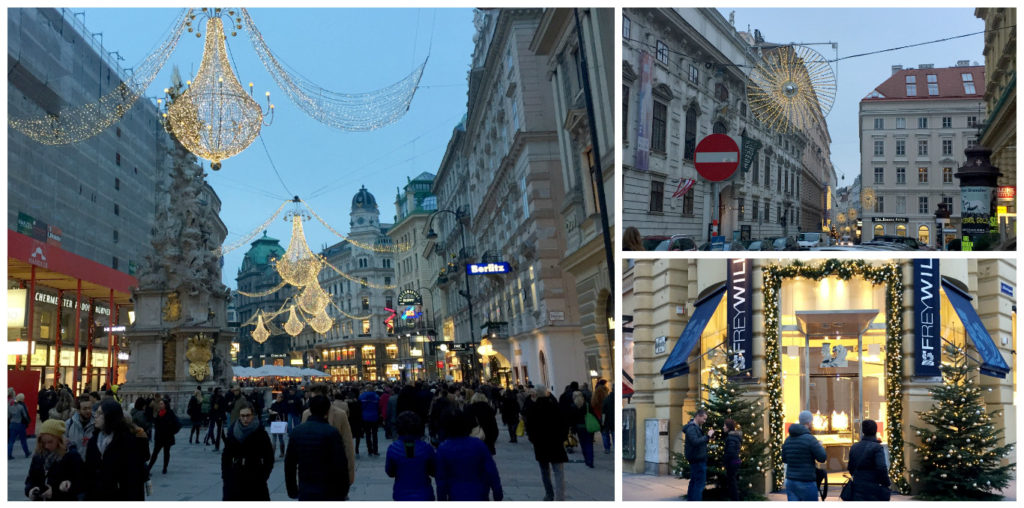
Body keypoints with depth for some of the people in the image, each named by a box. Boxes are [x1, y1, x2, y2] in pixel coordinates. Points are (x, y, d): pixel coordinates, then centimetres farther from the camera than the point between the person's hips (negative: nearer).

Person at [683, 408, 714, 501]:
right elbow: (695, 442, -30)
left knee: (694, 481, 16)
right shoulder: (692, 428, -16)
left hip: (696, 459, 11)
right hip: (698, 459, -11)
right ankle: (696, 500, -12)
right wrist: (707, 436, -24)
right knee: (700, 482, -11)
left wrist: (708, 436, 4)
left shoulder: (695, 427, 17)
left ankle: (690, 500, 21)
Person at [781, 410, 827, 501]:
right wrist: (821, 447, 10)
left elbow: (784, 459, 16)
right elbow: (822, 458, -9)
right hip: (806, 483, -6)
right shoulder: (810, 439, -13)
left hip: (790, 481, 6)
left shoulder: (788, 439, 7)